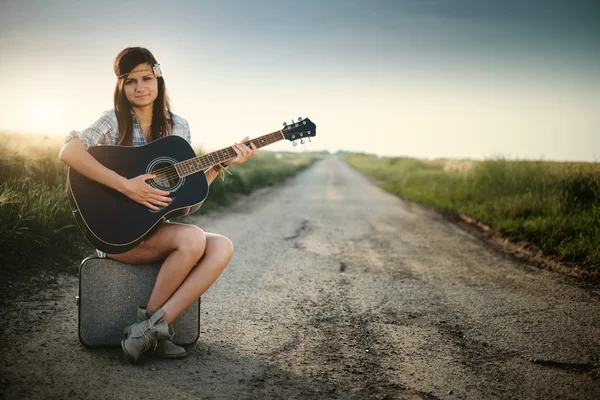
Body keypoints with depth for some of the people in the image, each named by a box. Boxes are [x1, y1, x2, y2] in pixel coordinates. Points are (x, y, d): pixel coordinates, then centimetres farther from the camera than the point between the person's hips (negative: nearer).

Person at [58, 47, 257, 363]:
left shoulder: (178, 127, 10)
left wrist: (223, 163, -1)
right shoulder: (114, 121, -4)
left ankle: (152, 328, -23)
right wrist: (126, 186, -29)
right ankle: (153, 324, -13)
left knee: (222, 247, -22)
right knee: (193, 238, -31)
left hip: (158, 225, 6)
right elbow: (68, 152, -25)